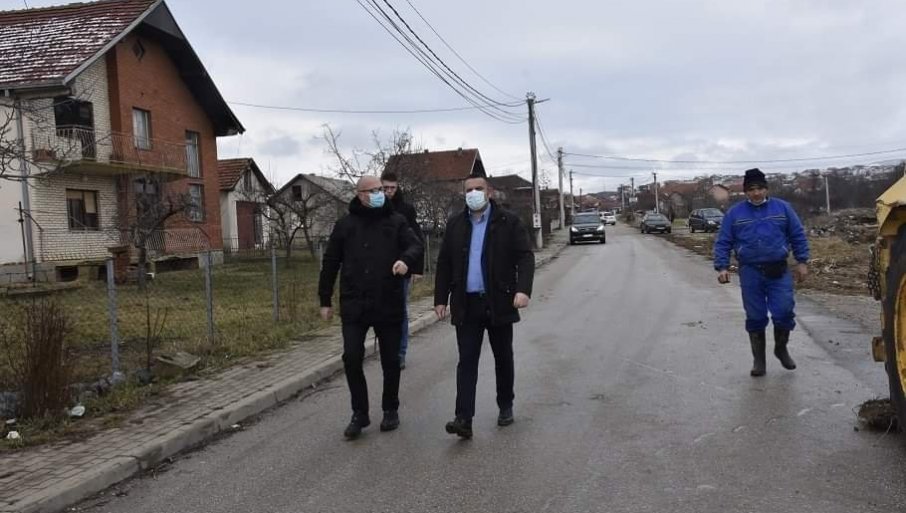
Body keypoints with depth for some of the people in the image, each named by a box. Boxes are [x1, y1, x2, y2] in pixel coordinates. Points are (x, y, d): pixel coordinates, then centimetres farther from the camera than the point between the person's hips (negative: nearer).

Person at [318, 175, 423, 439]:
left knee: (390, 360, 9)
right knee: (352, 358, -5)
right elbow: (330, 263, 9)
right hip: (354, 305, 0)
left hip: (388, 304, 0)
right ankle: (360, 413, 11)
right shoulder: (345, 224, 6)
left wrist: (406, 259, -31)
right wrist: (325, 300, 8)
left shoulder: (395, 221, 5)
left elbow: (415, 244, -8)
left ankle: (390, 410, 27)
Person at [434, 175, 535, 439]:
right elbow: (444, 264, 10)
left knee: (503, 358, 12)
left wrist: (523, 289, -22)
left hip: (499, 303, -1)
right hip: (466, 305, 2)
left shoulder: (509, 222, -2)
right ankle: (464, 419, -6)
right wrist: (440, 299, 6)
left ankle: (506, 407, 30)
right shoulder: (455, 224, 8)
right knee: (466, 362, -3)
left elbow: (525, 257, -8)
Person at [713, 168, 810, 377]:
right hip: (750, 273, 0)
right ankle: (758, 359, 18)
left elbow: (798, 236, 9)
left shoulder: (782, 208, 5)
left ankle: (781, 349, 24)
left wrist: (802, 262, 3)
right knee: (755, 318, 4)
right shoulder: (734, 213, 3)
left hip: (779, 271, 0)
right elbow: (723, 243, 2)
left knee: (784, 312, -4)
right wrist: (722, 267, -8)